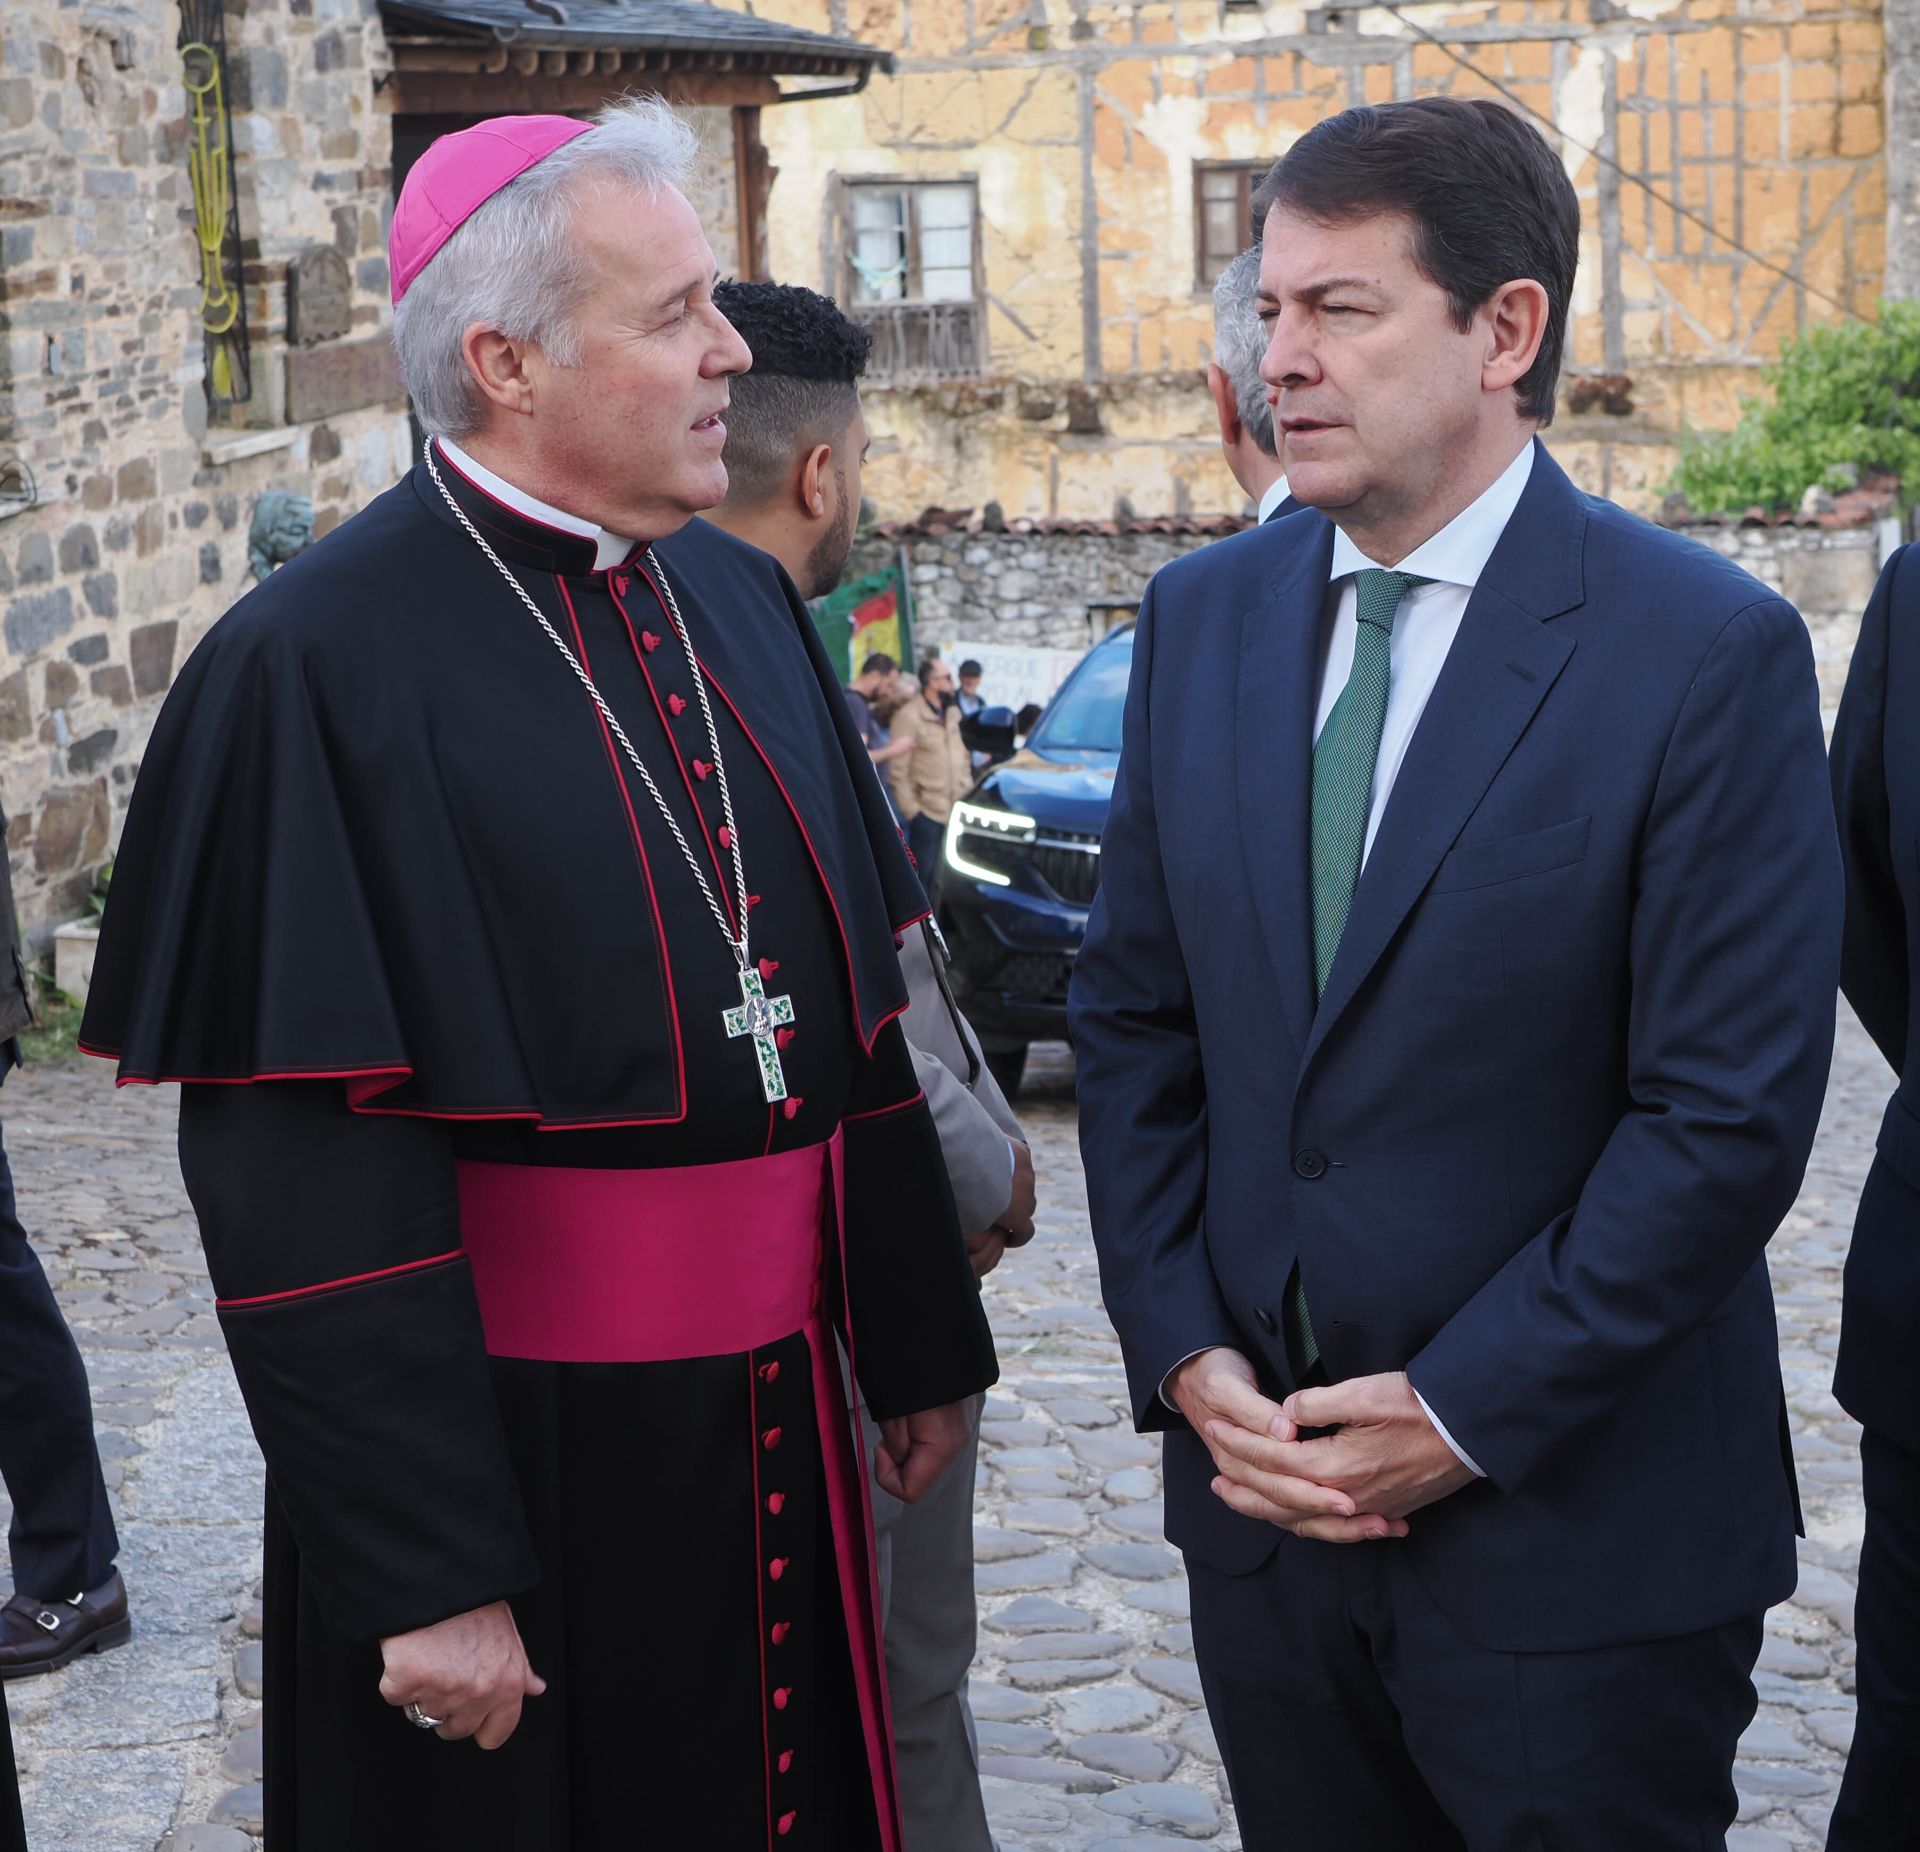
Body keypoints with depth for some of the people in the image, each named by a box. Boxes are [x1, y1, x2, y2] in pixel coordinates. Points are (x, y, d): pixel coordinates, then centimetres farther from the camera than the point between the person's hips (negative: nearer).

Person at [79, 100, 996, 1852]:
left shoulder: (743, 604, 6)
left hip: (776, 1427, 7)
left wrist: (922, 1343, 14)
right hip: (506, 1445, -6)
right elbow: (307, 1175, -18)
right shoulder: (321, 663, -16)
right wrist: (421, 1576, -18)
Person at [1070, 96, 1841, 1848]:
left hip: (1577, 1526, -4)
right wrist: (1186, 1356, -2)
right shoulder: (1204, 616, 6)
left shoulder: (1709, 650, -11)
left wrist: (1464, 1417, -14)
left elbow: (1728, 1111, -14)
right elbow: (1134, 1013, 8)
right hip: (1262, 1475, 5)